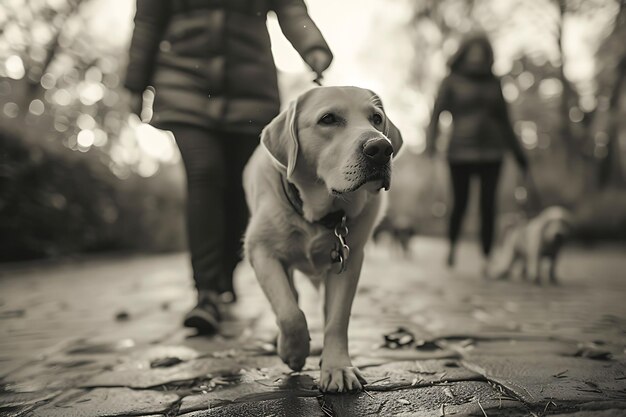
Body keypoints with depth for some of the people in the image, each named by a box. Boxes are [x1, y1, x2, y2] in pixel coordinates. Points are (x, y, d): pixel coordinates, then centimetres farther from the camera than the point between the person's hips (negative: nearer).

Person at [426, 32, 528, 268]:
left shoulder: (493, 82, 15)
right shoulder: (452, 82, 5)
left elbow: (504, 119, 20)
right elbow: (437, 111, -6)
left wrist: (517, 150, 20)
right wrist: (431, 138, -23)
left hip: (491, 151, 3)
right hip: (461, 151, -3)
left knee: (488, 205, -2)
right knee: (460, 203, -2)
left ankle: (486, 258, 5)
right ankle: (452, 246, 26)